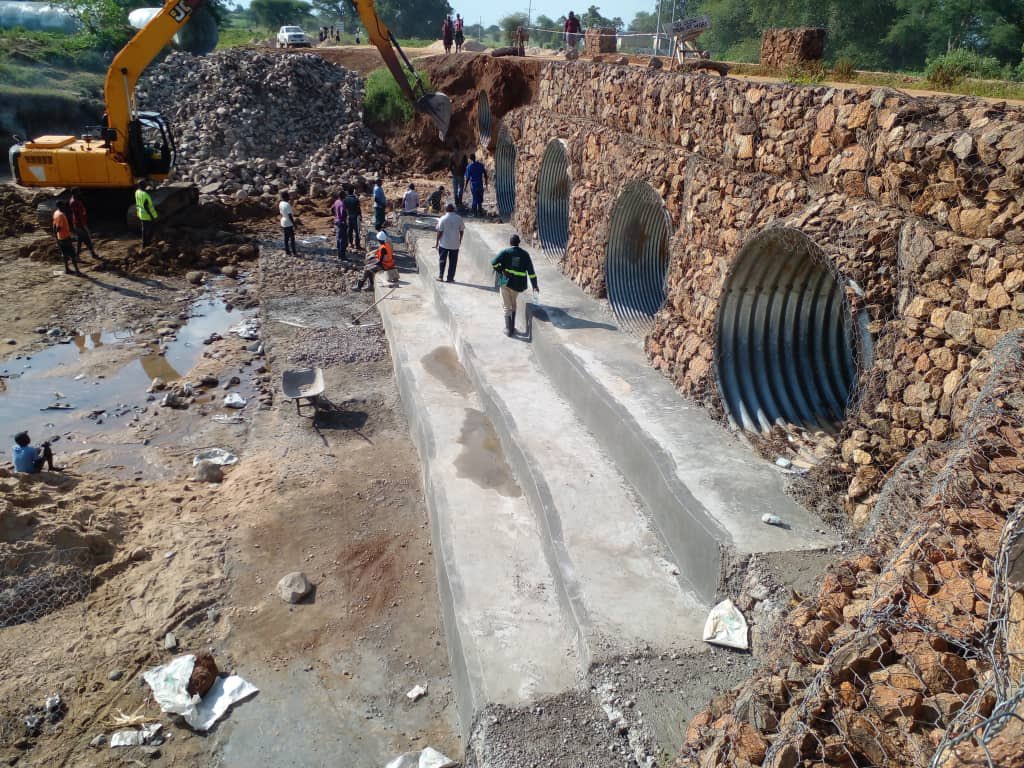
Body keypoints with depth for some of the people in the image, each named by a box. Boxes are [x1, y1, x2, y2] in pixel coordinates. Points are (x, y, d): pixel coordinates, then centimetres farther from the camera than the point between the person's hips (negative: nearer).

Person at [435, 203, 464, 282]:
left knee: (442, 260, 11)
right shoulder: (459, 218, -2)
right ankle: (450, 278, 9)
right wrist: (460, 241, 16)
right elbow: (462, 231, 3)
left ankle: (440, 276, 10)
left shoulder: (443, 219, -9)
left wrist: (437, 241, 1)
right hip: (455, 244, 1)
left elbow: (440, 231, -9)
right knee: (453, 262, 8)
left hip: (444, 243, -1)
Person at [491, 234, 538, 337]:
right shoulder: (525, 254, 3)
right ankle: (512, 327, 25)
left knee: (507, 306, 7)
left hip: (505, 282, -3)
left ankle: (509, 329, 2)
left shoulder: (506, 252, -5)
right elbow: (531, 271, 2)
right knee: (513, 303, 25)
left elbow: (494, 262, -18)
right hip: (519, 284, 3)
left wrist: (500, 271, 0)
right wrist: (535, 286, 7)